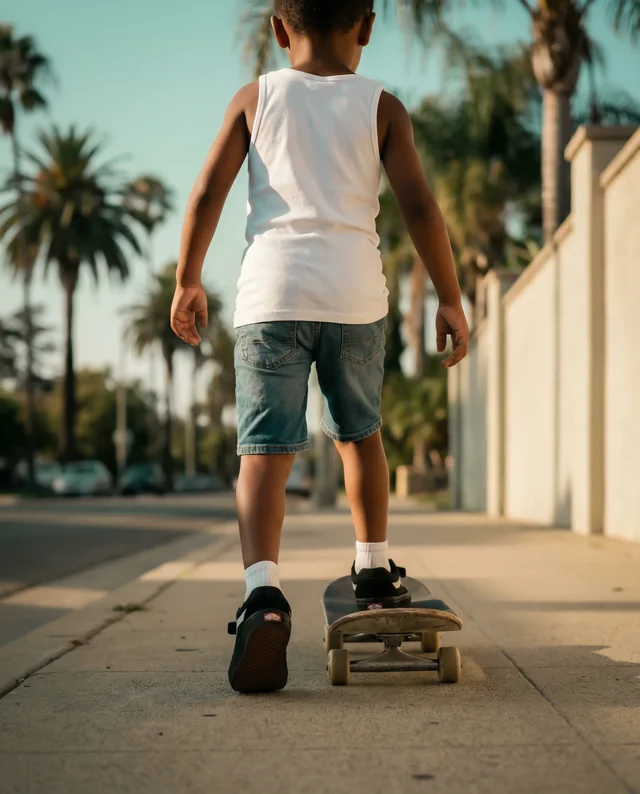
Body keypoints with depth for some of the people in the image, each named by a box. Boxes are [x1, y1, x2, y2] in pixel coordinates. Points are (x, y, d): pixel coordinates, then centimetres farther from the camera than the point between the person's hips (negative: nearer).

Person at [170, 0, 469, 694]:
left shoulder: (256, 97, 10)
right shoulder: (381, 107, 9)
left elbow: (207, 195, 4)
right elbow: (419, 206, 1)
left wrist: (187, 282, 14)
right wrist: (450, 300, 7)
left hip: (271, 291, -1)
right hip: (354, 294, 1)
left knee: (264, 450, -6)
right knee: (359, 433, 22)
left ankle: (263, 592, -26)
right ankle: (374, 572, 30)